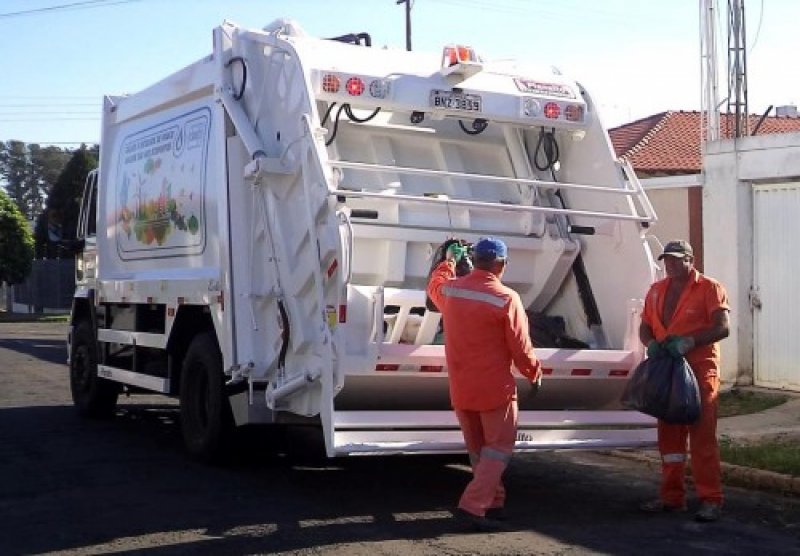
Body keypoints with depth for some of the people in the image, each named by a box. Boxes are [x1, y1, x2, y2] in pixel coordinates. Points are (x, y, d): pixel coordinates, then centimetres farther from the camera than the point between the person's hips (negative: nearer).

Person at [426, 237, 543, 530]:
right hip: (495, 388, -6)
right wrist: (534, 372, 6)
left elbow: (434, 285, 26)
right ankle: (473, 504, -6)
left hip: (460, 388, 6)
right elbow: (521, 347, -12)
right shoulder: (507, 299, -17)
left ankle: (492, 501, 25)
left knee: (477, 450, 18)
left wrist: (449, 260, 40)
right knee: (498, 448, 4)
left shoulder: (449, 289, -1)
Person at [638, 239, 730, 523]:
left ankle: (711, 500, -2)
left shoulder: (709, 288, -3)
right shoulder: (656, 290, 15)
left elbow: (722, 328, -11)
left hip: (700, 370, -6)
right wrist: (651, 343, -6)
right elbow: (645, 327, 17)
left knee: (702, 436, -6)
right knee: (669, 435, 10)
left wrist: (690, 341, -24)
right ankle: (672, 497, 19)